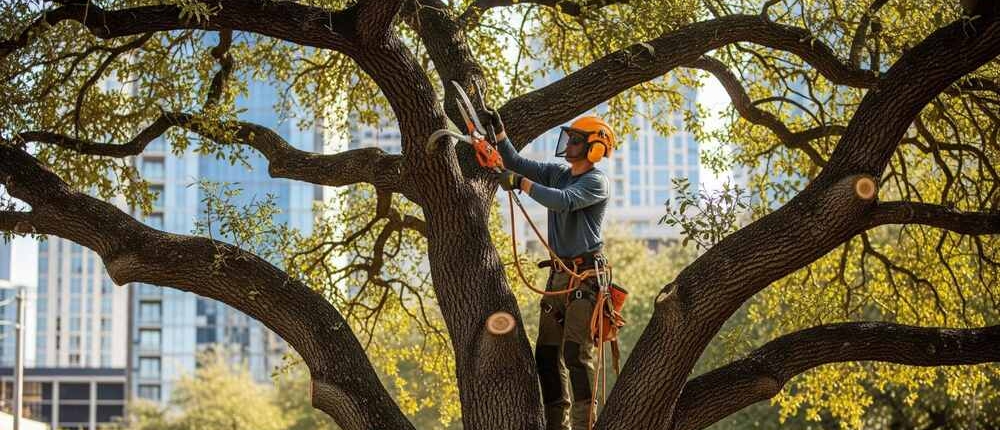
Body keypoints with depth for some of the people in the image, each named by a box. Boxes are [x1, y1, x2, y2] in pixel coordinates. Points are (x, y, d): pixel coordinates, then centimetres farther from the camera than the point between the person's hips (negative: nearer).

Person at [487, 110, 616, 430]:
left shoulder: (596, 181, -8)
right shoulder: (557, 173, 16)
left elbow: (564, 201, -25)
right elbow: (516, 162, 18)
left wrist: (520, 183, -24)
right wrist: (498, 129, 6)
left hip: (584, 274, -8)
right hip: (558, 274, 8)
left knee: (576, 352, -16)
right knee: (547, 353, 6)